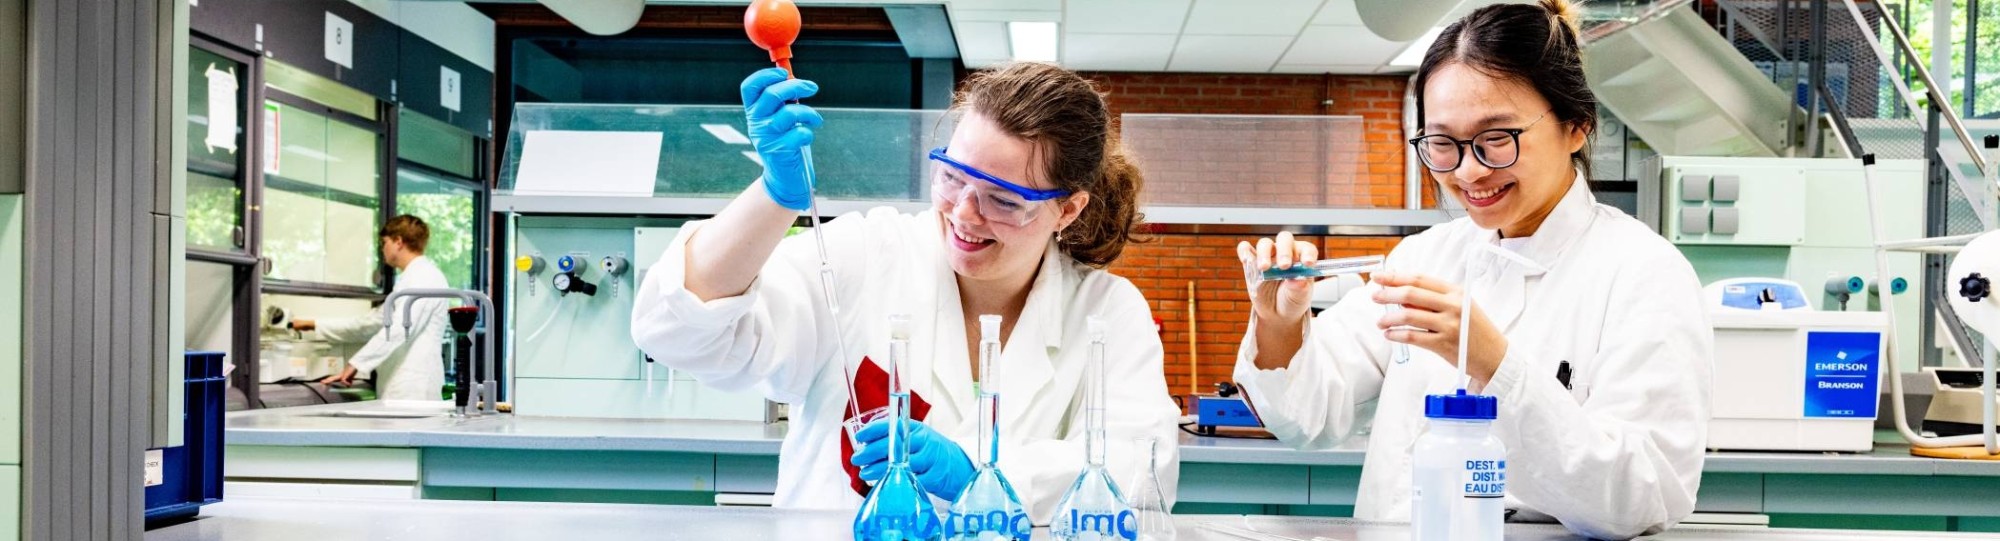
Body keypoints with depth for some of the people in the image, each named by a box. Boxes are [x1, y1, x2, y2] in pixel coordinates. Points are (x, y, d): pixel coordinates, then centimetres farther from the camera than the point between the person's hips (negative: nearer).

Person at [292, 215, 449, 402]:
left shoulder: (425, 277, -9)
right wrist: (315, 325, 29)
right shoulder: (409, 278, 23)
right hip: (398, 390, 9)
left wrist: (355, 364, -19)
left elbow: (399, 329, -20)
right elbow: (373, 322, 27)